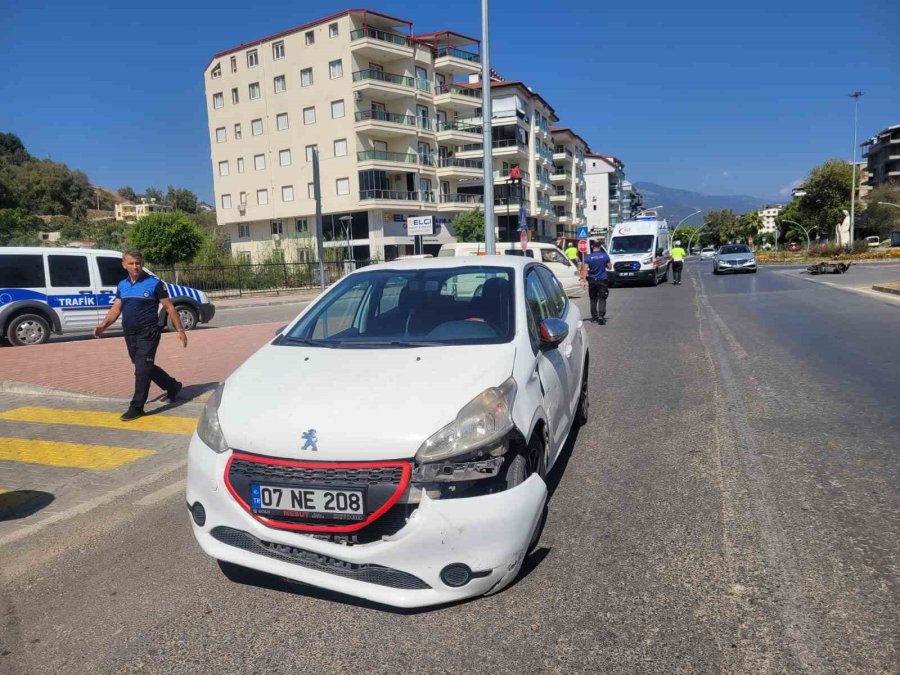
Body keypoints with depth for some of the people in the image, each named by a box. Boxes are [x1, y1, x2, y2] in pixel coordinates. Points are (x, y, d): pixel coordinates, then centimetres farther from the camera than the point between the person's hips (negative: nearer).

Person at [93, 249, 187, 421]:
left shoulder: (154, 283, -7)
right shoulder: (122, 285, 10)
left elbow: (169, 307, -4)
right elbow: (116, 309, 9)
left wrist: (180, 330, -5)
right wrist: (103, 325, -9)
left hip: (148, 333, -7)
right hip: (129, 334, 7)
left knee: (142, 370, -7)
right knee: (146, 368, 16)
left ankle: (136, 407, 3)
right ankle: (173, 386, 35)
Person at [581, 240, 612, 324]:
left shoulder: (588, 257, -5)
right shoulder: (605, 256, -3)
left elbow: (585, 269, -10)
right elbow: (609, 267, 7)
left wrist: (584, 280, -10)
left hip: (592, 281, 1)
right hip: (602, 280, -1)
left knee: (593, 299, 13)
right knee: (602, 299, -2)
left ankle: (594, 316, 19)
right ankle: (601, 316, -14)